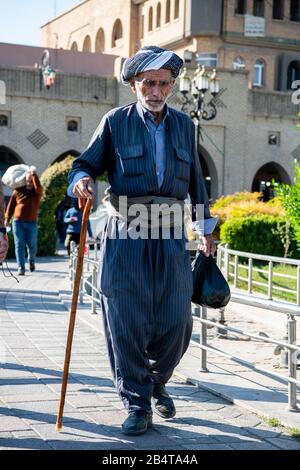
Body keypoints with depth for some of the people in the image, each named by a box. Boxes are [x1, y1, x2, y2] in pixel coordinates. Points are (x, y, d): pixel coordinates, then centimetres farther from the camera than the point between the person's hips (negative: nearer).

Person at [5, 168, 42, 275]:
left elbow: (38, 187, -23)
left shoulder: (38, 192, 3)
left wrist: (34, 175, -19)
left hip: (31, 223, 0)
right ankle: (21, 268, -2)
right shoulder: (18, 191, 4)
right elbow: (11, 205, 8)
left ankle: (31, 261, 34)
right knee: (19, 245, -3)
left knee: (32, 245, 5)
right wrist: (7, 218, 3)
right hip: (18, 222, 0)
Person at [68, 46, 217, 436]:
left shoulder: (184, 125, 14)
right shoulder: (115, 122, 4)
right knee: (126, 323, -1)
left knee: (177, 322, 0)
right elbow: (87, 163, 5)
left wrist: (206, 228, 23)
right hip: (125, 234, -2)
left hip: (170, 235, 3)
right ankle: (138, 404, 15)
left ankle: (157, 382, 29)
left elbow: (195, 180, 22)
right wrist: (81, 180, -19)